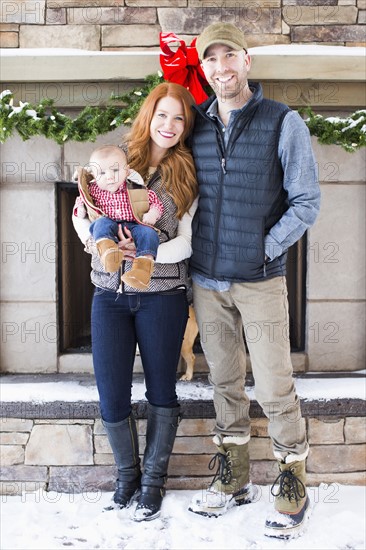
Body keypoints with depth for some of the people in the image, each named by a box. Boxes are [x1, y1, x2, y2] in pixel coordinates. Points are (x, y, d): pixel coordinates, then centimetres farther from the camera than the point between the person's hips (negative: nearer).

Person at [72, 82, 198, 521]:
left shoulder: (187, 175, 2)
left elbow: (187, 242, -4)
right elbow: (81, 211, 10)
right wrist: (96, 242, -10)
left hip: (161, 295, -1)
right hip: (110, 293, 1)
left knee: (161, 390, 10)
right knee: (111, 398, 3)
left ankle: (153, 477, 30)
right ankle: (127, 471, 30)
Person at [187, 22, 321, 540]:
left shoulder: (284, 122, -5)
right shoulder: (197, 127, 7)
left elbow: (306, 201, -5)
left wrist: (266, 249, -10)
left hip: (260, 281, -4)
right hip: (207, 280, 4)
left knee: (275, 389, 1)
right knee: (225, 381, 14)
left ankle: (294, 488, 21)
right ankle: (233, 479, 31)